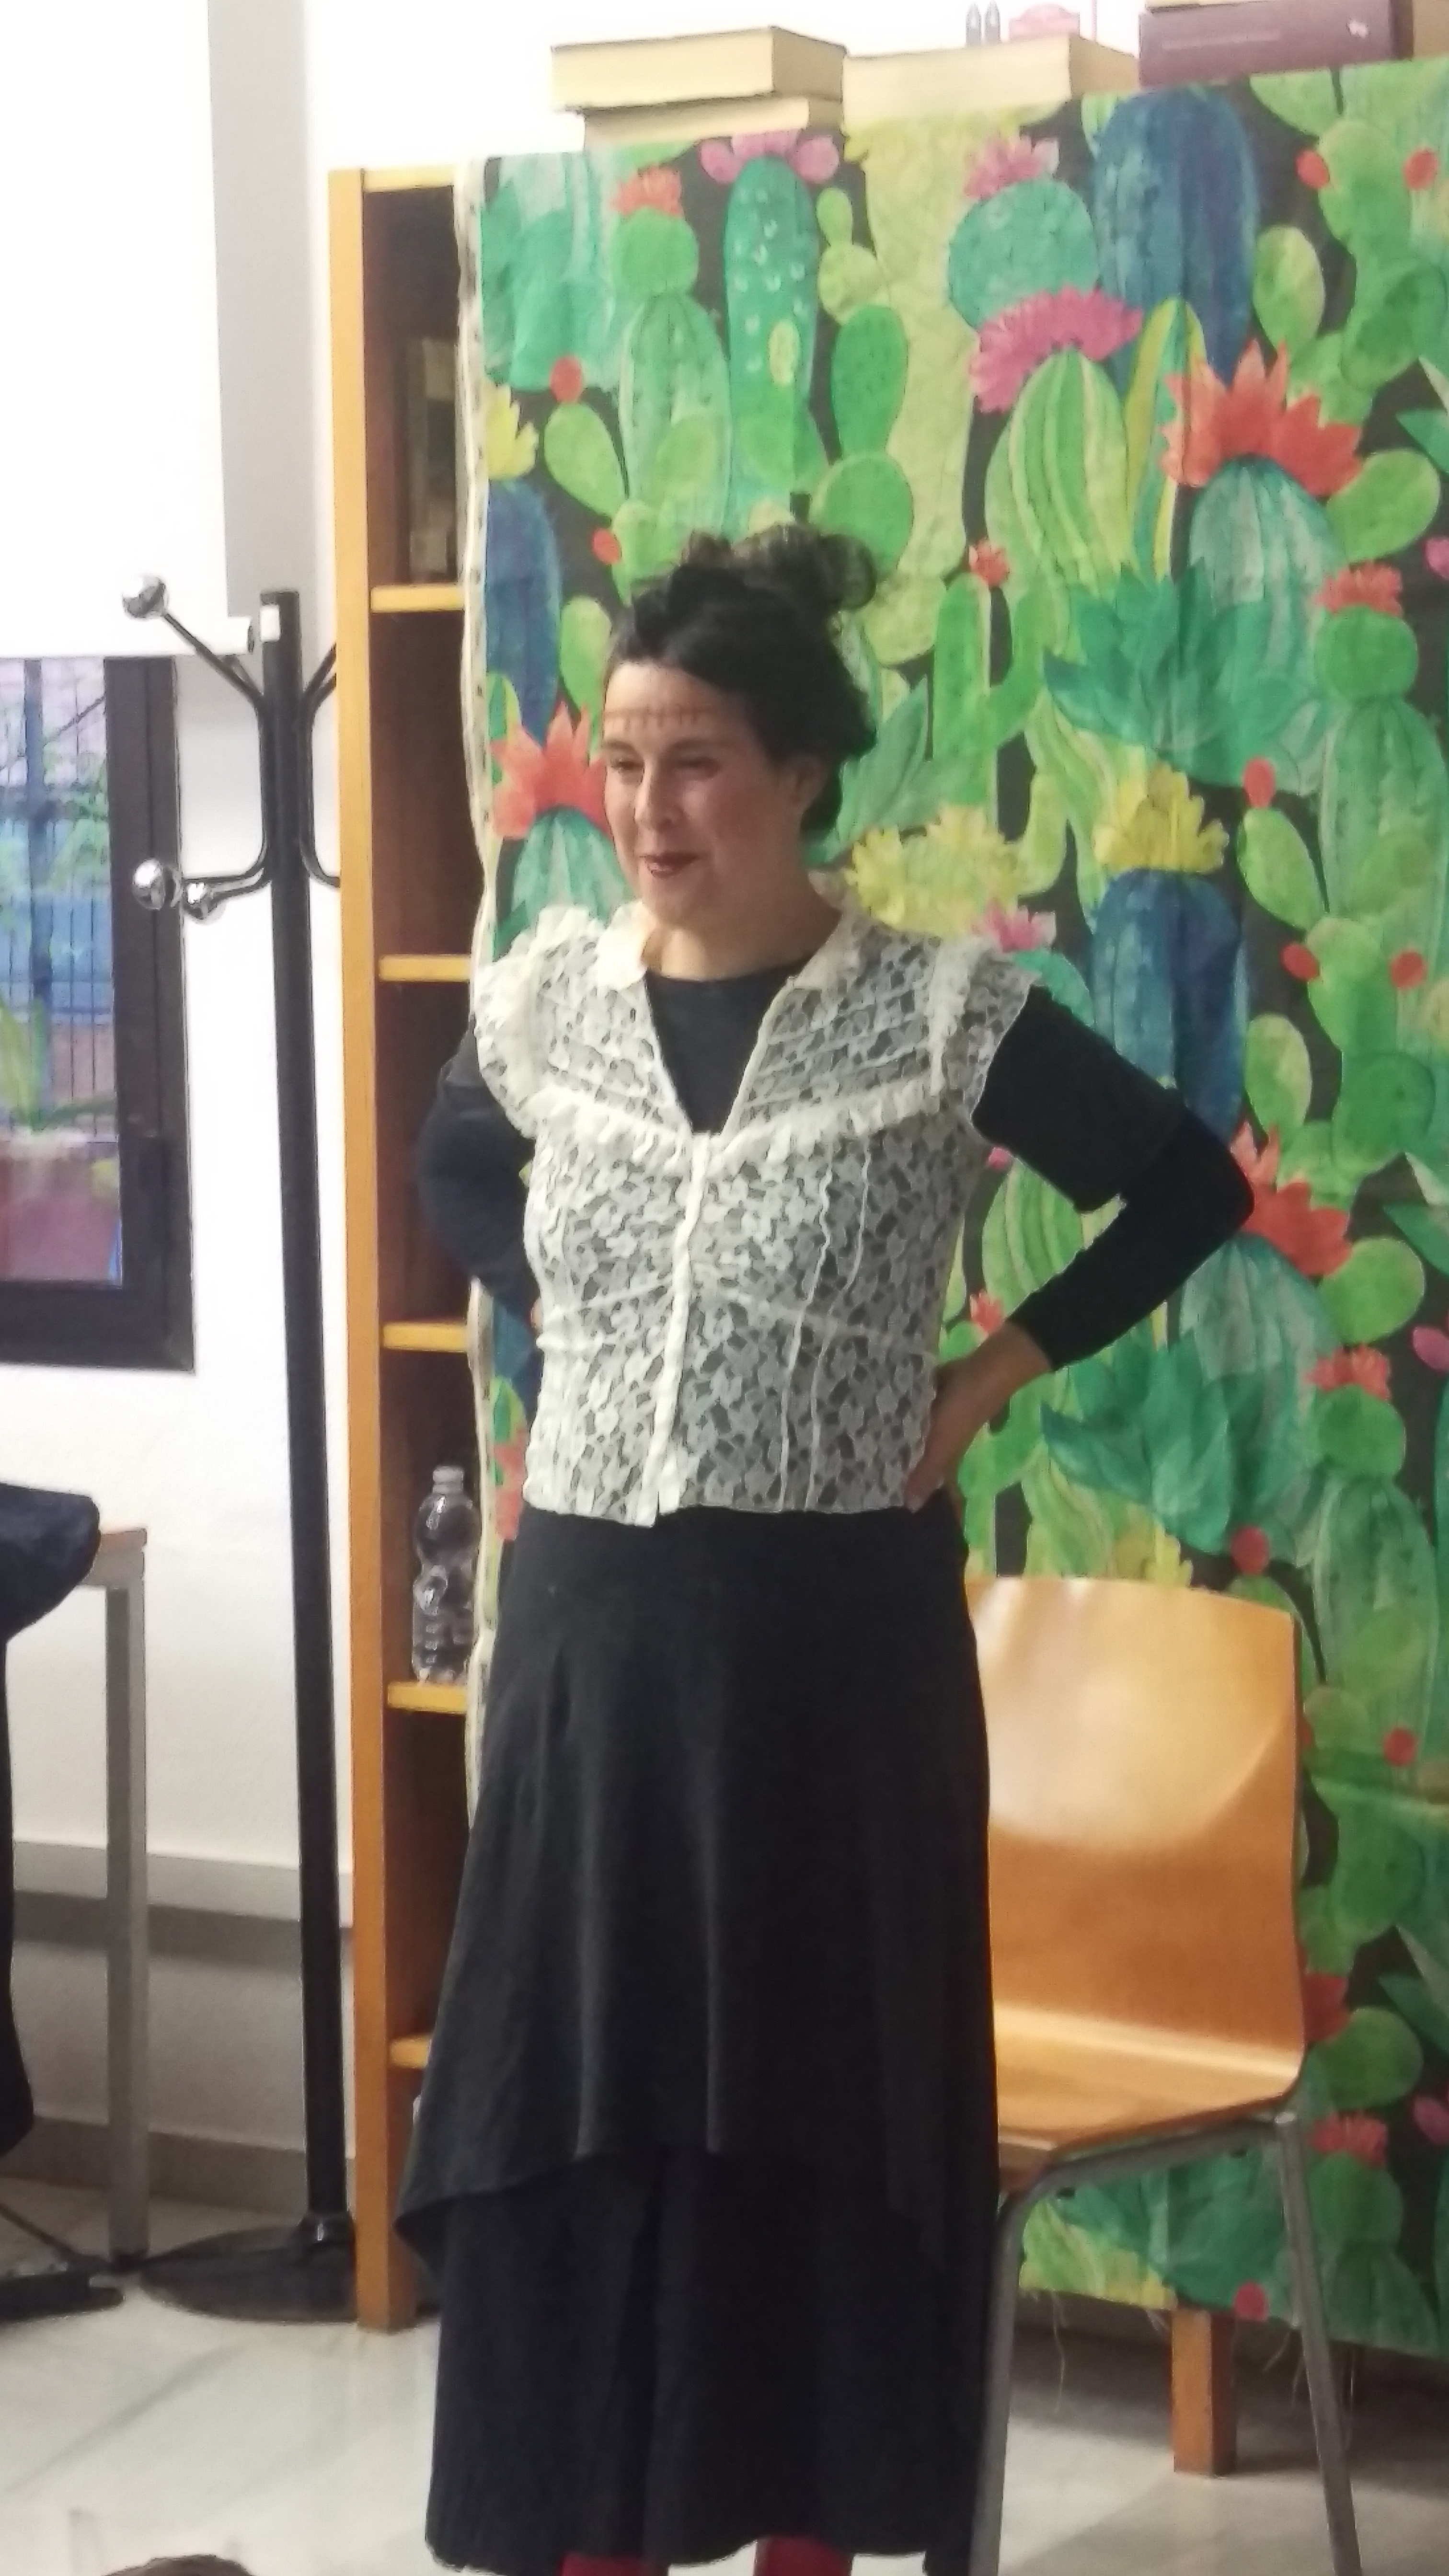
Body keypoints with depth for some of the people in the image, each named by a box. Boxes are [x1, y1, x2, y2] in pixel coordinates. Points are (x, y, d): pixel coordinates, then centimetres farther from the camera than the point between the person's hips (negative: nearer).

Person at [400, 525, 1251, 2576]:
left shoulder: (944, 1015, -10)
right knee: (574, 2085, 7)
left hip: (836, 1628, -3)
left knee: (819, 2092, 6)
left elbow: (1190, 1190, 2)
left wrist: (994, 1378, -3)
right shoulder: (544, 996, 2)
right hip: (592, 1614, 3)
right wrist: (567, 1313, 9)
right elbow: (457, 1176, 24)